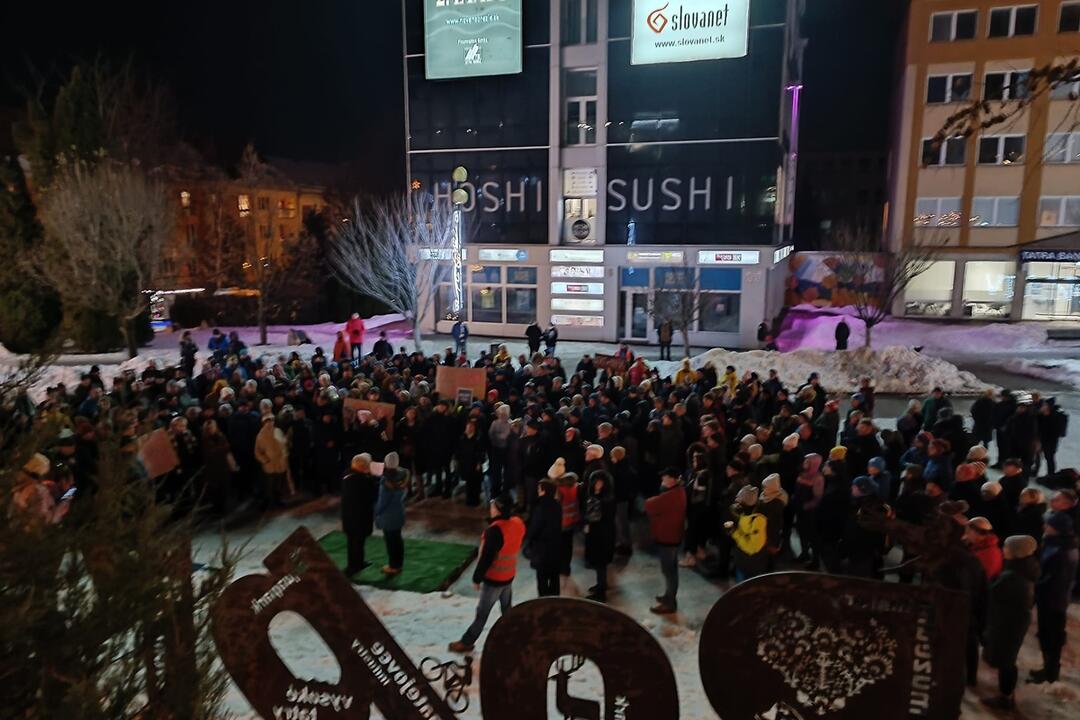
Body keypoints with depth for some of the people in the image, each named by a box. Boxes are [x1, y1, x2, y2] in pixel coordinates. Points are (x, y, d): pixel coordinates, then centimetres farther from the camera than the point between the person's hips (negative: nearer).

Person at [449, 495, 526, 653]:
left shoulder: (495, 530, -29)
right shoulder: (518, 524, -7)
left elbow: (486, 558, -24)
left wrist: (476, 578, -12)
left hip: (493, 579, -7)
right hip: (509, 575, 7)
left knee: (482, 613, 7)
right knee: (507, 609, 20)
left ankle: (467, 642, 21)